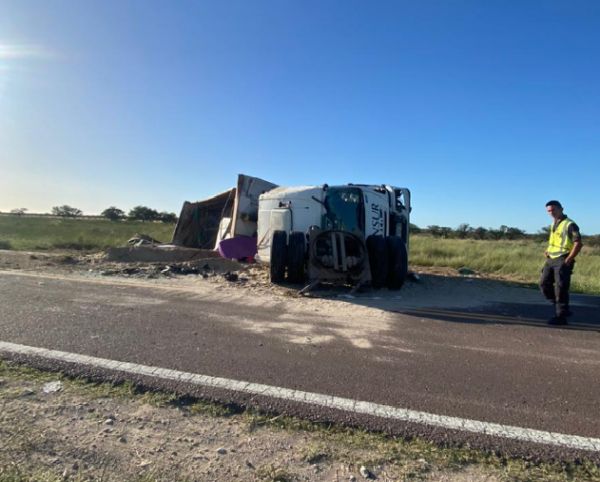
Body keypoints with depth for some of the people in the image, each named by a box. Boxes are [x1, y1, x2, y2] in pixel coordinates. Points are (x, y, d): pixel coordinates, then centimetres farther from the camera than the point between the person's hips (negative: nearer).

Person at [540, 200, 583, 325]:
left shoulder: (569, 224, -10)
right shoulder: (553, 224, 15)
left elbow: (578, 243, -15)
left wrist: (568, 260, -17)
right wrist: (547, 250, 12)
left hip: (562, 261, -8)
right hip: (551, 259, 8)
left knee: (560, 288, -6)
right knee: (544, 284, 7)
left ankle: (561, 316, 3)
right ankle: (562, 309, 21)